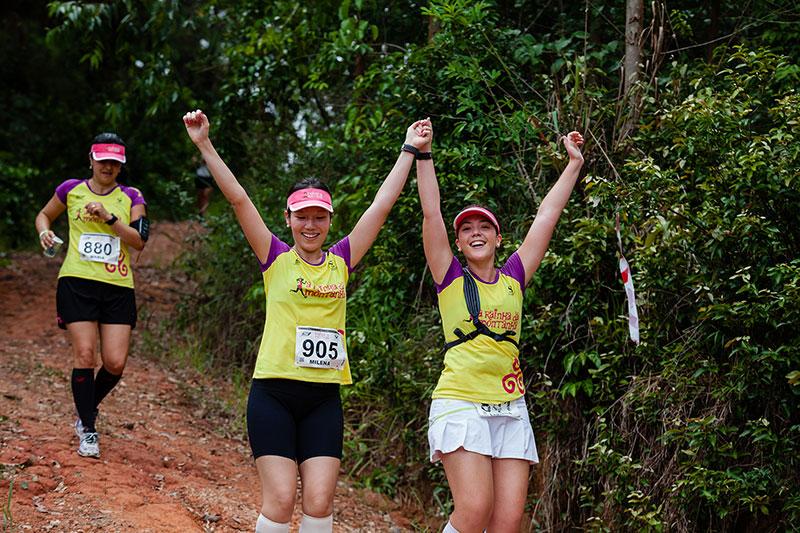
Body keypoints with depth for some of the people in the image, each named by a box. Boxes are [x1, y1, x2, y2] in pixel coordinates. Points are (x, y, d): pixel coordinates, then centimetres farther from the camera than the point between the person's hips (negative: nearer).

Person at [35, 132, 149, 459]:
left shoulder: (131, 198, 8)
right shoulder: (71, 190, 8)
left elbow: (139, 241, -4)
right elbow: (44, 214, 24)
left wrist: (109, 218, -15)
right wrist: (45, 232, 2)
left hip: (118, 287, 1)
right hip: (77, 282, -1)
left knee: (115, 362, -6)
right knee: (84, 355, -11)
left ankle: (89, 406, 25)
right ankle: (87, 430, 2)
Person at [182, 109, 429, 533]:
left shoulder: (340, 262, 8)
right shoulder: (276, 259, 2)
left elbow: (382, 205, 10)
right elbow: (237, 198, -5)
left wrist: (409, 151, 11)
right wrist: (205, 145, -11)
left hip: (323, 399, 3)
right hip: (274, 394, -3)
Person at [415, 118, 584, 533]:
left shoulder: (513, 278, 13)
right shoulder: (451, 279, 6)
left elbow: (547, 216, 17)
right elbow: (431, 213, -1)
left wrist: (574, 164, 20)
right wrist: (423, 154, -5)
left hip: (510, 410, 4)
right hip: (460, 405, -4)